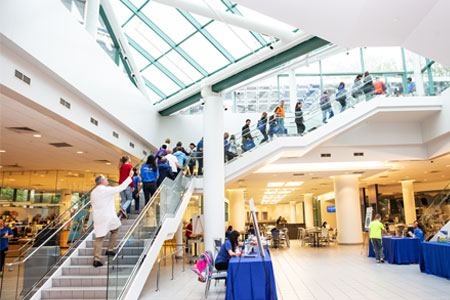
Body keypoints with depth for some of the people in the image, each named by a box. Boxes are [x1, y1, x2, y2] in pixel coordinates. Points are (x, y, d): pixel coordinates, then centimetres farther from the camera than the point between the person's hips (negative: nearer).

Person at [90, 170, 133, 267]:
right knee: (115, 231, 21)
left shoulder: (93, 192, 8)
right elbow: (121, 187, -12)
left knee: (99, 238, 6)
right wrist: (130, 177, -5)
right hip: (109, 217, -5)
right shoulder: (107, 190, -12)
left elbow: (92, 203, 18)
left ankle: (97, 259, 1)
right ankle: (110, 249, 22)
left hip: (97, 218, 5)